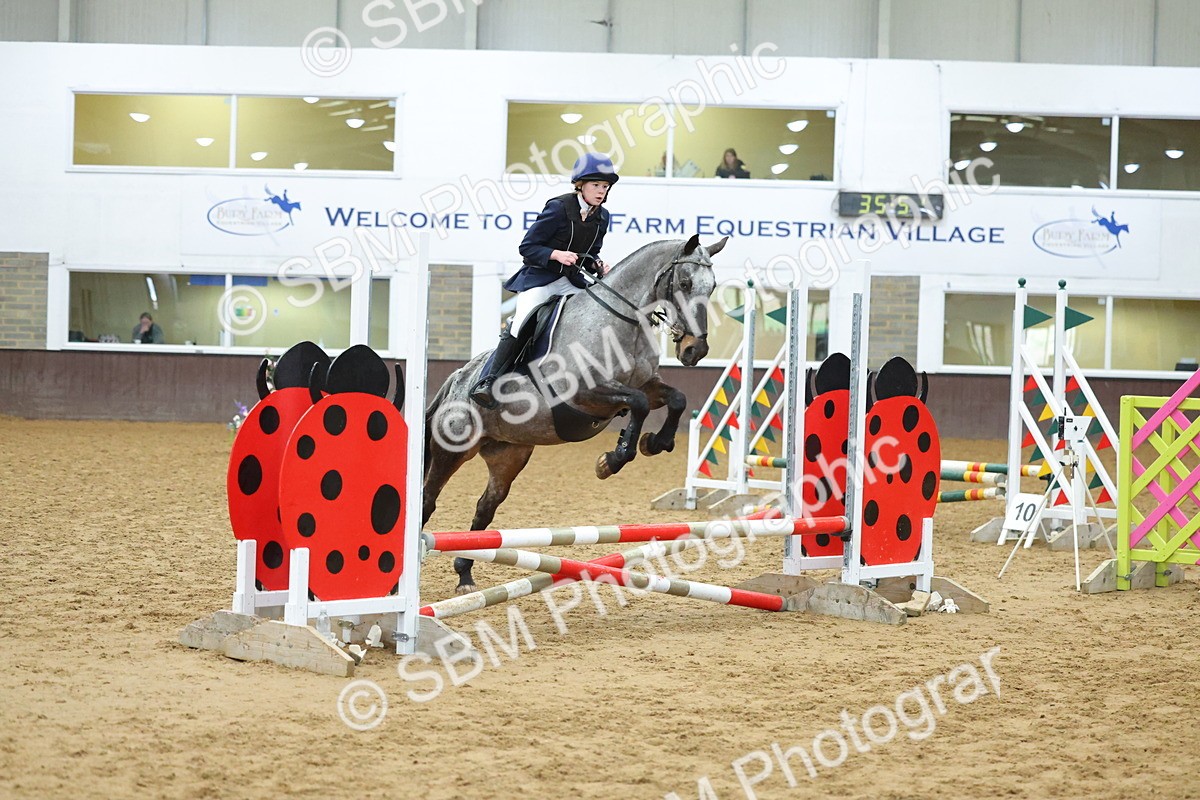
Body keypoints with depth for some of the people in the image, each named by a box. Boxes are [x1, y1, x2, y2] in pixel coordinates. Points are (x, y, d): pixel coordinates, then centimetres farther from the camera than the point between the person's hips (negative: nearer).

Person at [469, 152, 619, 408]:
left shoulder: (602, 216, 5)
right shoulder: (559, 207, -13)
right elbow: (527, 247, -12)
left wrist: (597, 266, -4)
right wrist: (555, 254, -27)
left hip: (572, 281, 6)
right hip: (539, 277, -6)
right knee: (520, 326, -22)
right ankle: (488, 381, -18)